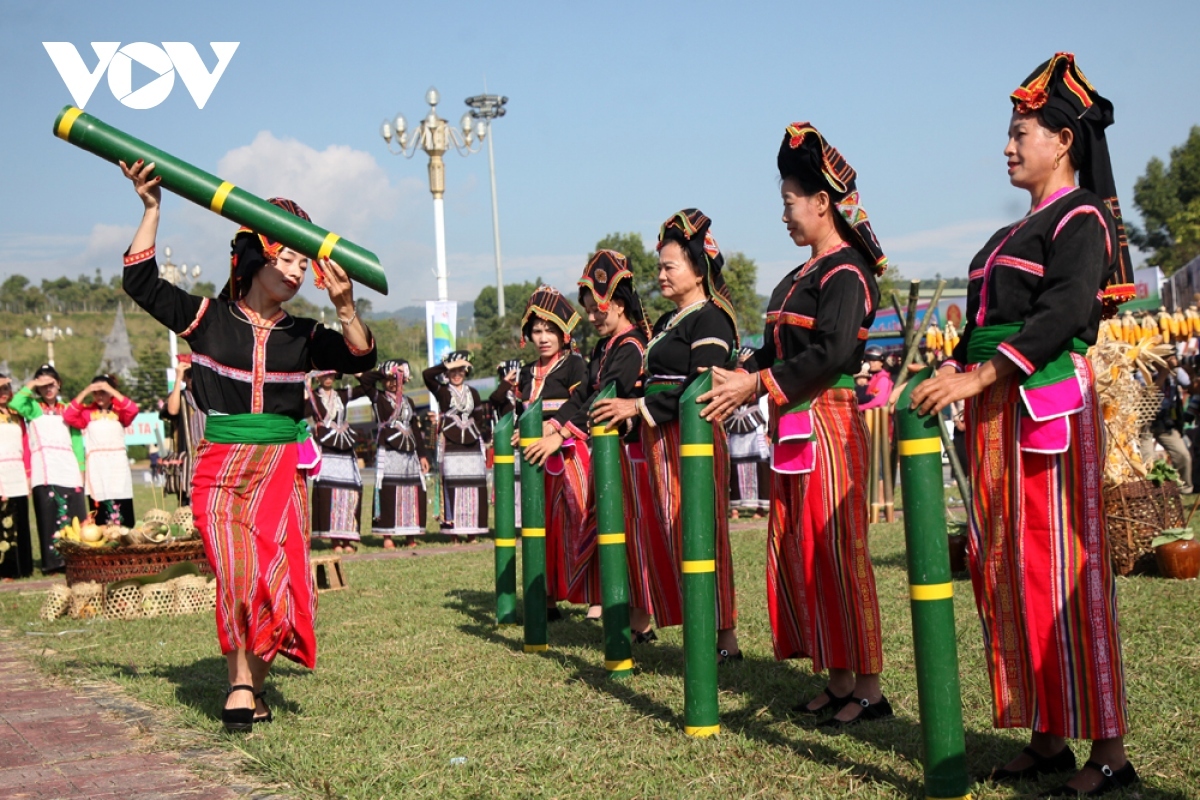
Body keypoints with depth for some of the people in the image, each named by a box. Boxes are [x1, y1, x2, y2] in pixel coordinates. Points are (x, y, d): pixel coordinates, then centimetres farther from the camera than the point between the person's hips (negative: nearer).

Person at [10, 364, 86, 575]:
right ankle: (53, 561, -11)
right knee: (49, 514, -9)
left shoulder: (67, 408, 20)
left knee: (74, 516, -4)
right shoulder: (33, 406, 12)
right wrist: (29, 386, -6)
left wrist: (81, 467, 6)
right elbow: (14, 406, -12)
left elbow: (76, 439, 15)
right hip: (45, 469, -3)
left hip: (68, 467, 3)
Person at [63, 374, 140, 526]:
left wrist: (112, 390, -14)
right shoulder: (87, 412, 7)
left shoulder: (120, 411, 7)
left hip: (118, 467, 0)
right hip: (96, 470, 0)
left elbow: (133, 409, -13)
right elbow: (68, 416, -9)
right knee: (100, 520, 1)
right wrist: (85, 392, -11)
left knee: (124, 520, -3)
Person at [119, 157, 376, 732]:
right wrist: (151, 210, 0)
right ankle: (244, 684, -2)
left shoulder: (302, 336, 9)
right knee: (238, 573, -11)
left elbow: (360, 358, -1)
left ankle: (247, 683, 6)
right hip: (221, 464, -1)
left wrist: (344, 309, -18)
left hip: (282, 467, 2)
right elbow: (140, 279, 4)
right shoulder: (206, 318, 5)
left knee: (274, 575, -7)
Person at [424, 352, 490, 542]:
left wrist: (485, 438, 10)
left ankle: (472, 529, 6)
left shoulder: (472, 392, 16)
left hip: (471, 444, 4)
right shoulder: (442, 391, 4)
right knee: (452, 484, -8)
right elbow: (427, 374, -11)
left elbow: (480, 417, 17)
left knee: (474, 485, 0)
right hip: (451, 445, -4)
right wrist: (447, 365, -10)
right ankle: (454, 531, -6)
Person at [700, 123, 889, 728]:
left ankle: (868, 688, 1)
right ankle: (838, 681, 18)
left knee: (835, 551, -7)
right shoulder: (806, 272, 18)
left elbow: (832, 352, -22)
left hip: (830, 422, -10)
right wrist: (739, 381, 5)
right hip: (793, 426, 10)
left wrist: (758, 384, -20)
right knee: (796, 552, 10)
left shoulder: (846, 271, -11)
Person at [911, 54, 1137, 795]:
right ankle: (1049, 737, 14)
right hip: (997, 415, 9)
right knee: (1007, 569, 7)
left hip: (1048, 406, -9)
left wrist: (977, 377, -25)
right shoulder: (1019, 230, 21)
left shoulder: (1081, 216, -5)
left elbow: (1064, 314, -20)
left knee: (1061, 568, -8)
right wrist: (951, 376, 5)